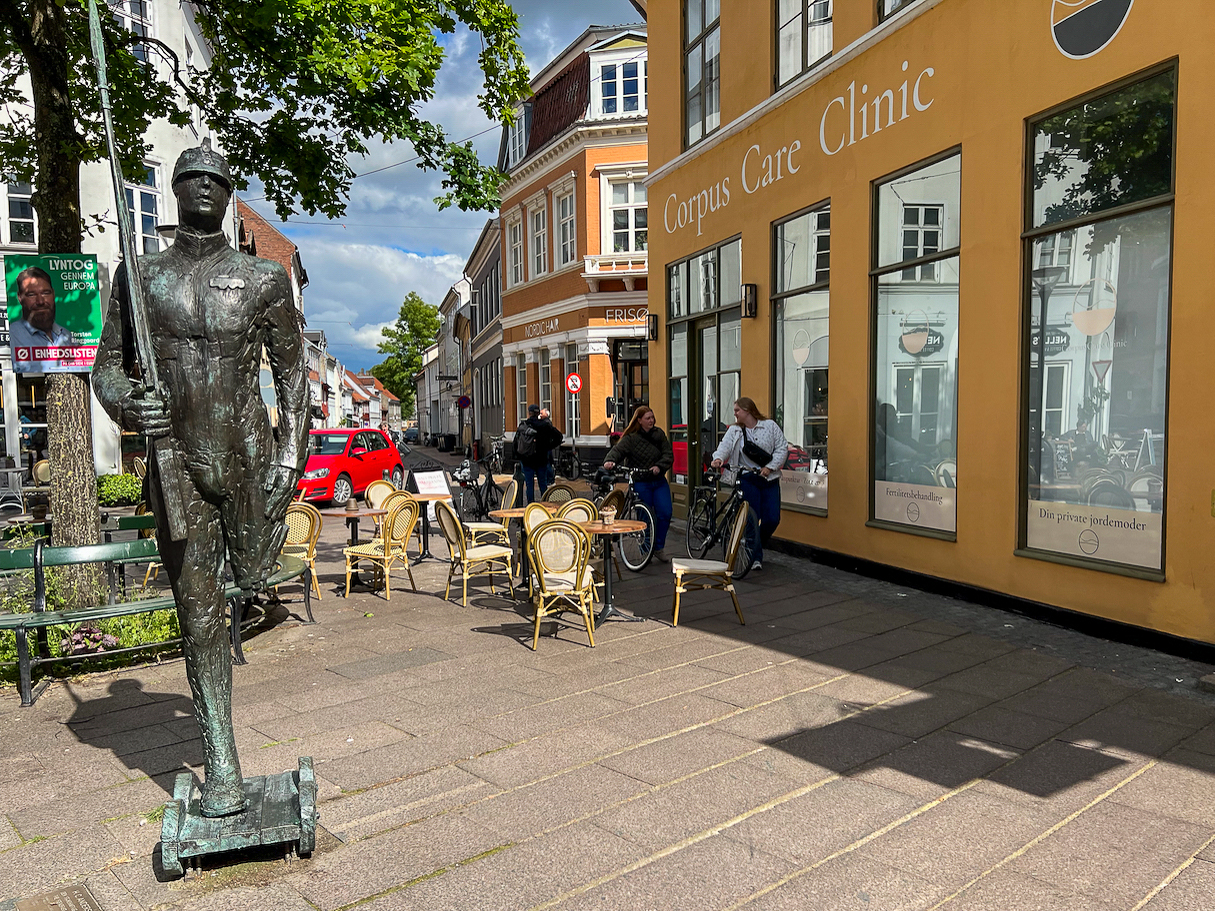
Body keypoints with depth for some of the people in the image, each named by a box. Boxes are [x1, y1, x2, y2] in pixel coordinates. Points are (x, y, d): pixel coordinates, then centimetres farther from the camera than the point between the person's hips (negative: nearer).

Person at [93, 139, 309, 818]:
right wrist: (126, 403, -13)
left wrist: (291, 454, -6)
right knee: (200, 618, 4)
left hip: (249, 454, 0)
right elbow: (109, 362, 10)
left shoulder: (264, 278, 2)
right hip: (176, 463, 1)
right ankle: (221, 764, 15)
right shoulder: (139, 276, 6)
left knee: (254, 579, 15)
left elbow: (293, 371, 3)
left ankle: (257, 531, 54)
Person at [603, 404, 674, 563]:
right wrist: (609, 460, -38)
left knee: (665, 514, -5)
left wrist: (659, 466, -16)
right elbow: (617, 450, -17)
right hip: (640, 484, -4)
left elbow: (669, 455, 2)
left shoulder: (659, 434, 6)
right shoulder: (630, 438, -6)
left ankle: (659, 548, 13)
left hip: (659, 481, 4)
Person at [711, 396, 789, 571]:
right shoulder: (734, 431, 7)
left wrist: (770, 467, -10)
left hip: (769, 478, 0)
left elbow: (782, 448, 1)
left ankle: (758, 542, 26)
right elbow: (725, 446, -8)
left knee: (772, 519, -3)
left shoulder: (771, 426, 4)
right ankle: (756, 557, 4)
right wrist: (718, 458, -30)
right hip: (747, 479, 0)